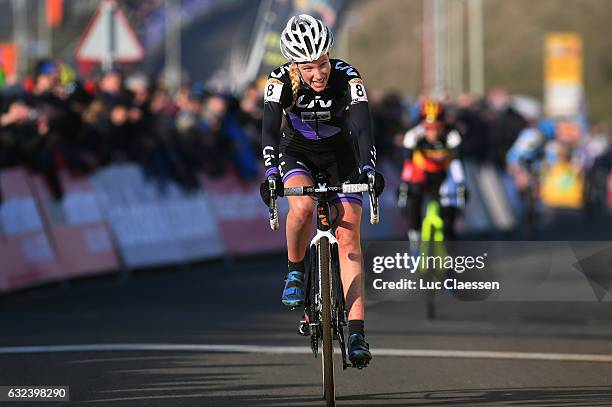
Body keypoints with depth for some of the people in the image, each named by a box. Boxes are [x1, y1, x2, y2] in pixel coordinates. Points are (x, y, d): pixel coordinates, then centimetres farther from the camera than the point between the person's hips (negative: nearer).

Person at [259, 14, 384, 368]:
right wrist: (271, 172, -53)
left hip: (340, 155, 0)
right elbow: (270, 128, -37)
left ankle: (357, 332, -16)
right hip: (297, 152, 0)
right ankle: (296, 272, -6)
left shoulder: (348, 78, -28)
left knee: (349, 238, -13)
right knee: (302, 206, -33)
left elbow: (363, 126, -38)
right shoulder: (282, 81, -26)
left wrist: (368, 168, -54)